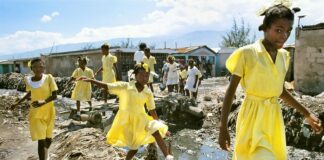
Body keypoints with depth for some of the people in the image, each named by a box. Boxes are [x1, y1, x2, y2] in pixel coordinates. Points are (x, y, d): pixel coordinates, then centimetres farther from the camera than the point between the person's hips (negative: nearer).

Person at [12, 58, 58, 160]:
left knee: (48, 138, 15)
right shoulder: (28, 80, -4)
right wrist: (18, 102, 15)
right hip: (35, 114, 1)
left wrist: (43, 102, -29)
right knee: (41, 141, -6)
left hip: (49, 112, 0)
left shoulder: (49, 78, -13)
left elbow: (54, 96, -13)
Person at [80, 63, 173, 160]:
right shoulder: (125, 86, -11)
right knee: (134, 148, 5)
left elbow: (152, 111, 2)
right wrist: (91, 80, -23)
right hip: (126, 120, -2)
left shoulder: (148, 93, -4)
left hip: (140, 119, 2)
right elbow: (107, 86, -13)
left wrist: (160, 125, 2)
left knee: (156, 131, -19)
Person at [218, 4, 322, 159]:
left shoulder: (284, 56, 5)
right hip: (253, 116, -6)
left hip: (274, 116, 6)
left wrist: (306, 113, 15)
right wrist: (223, 127, -14)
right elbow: (231, 90, -11)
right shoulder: (246, 53, -14)